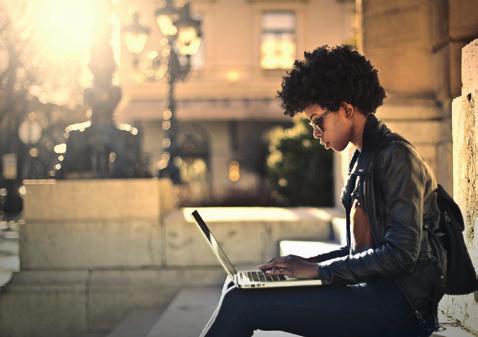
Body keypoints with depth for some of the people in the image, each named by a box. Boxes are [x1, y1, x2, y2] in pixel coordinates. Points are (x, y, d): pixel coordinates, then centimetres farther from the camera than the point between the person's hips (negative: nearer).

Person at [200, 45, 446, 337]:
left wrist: (319, 269, -15)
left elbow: (400, 254, -20)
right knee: (238, 287, 5)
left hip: (400, 304, -9)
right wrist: (308, 263, 6)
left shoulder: (396, 156, -12)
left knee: (242, 302, -19)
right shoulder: (365, 159, 18)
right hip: (373, 292, 9)